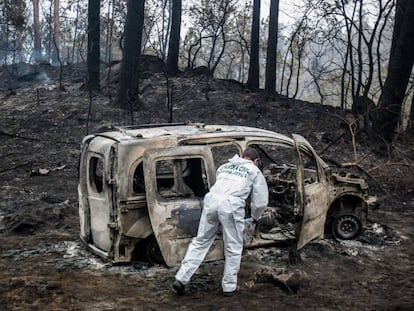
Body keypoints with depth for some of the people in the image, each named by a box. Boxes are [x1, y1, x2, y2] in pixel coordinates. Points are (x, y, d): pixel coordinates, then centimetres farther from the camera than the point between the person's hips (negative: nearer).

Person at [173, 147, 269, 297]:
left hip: (211, 200, 4)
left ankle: (181, 278, 8)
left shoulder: (224, 166, 31)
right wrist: (255, 216, 37)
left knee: (200, 241, 13)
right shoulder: (254, 171, 20)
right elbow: (261, 201, 19)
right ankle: (229, 287, 16)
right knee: (233, 248, 10)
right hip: (232, 205, -4)